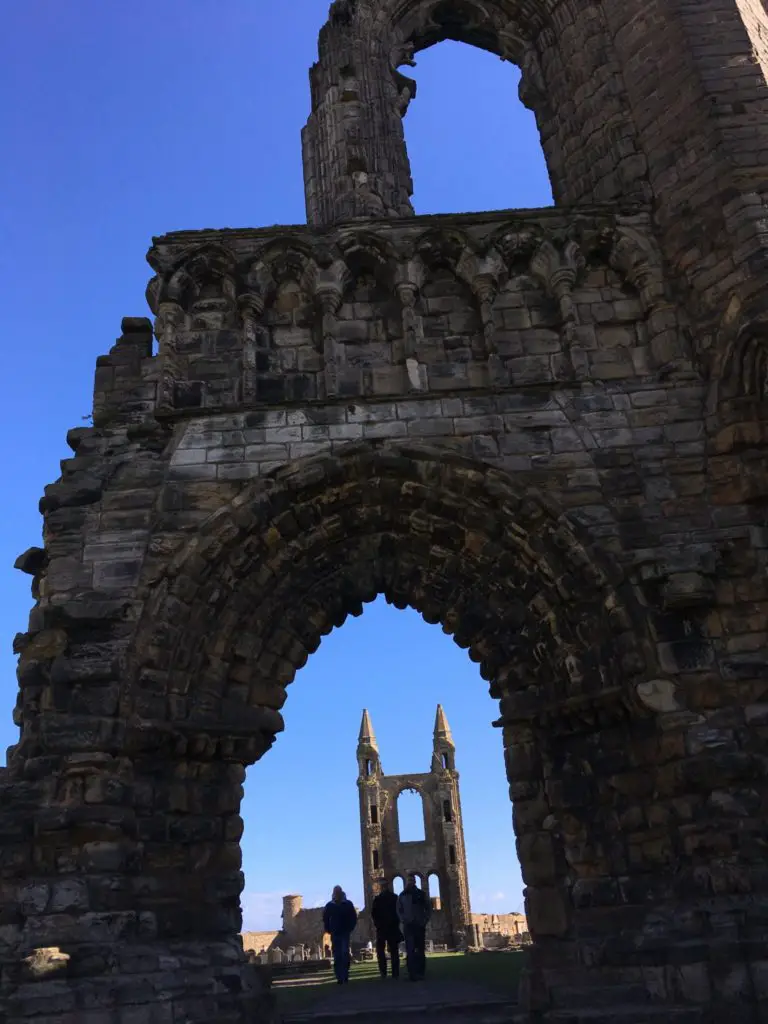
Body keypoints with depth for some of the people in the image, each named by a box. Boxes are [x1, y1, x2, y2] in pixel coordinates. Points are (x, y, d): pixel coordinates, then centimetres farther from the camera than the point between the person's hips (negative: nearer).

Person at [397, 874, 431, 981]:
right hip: (408, 926, -1)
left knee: (420, 950, 1)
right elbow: (399, 910, 9)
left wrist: (425, 920, -3)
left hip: (419, 925, 1)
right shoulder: (402, 895, 7)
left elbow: (428, 908, 8)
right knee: (410, 950, -9)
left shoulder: (420, 893, 7)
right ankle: (412, 973, -10)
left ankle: (420, 972, 7)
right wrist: (403, 920, -5)